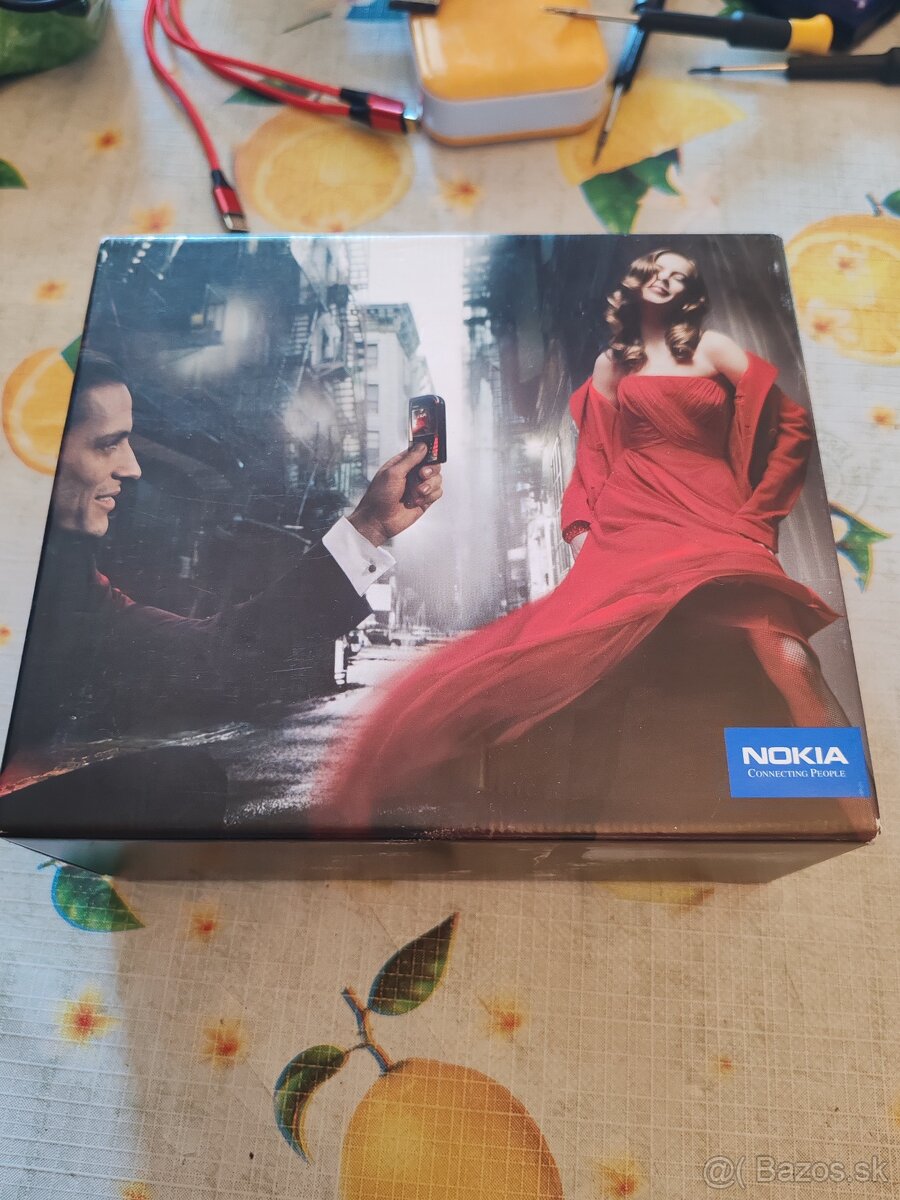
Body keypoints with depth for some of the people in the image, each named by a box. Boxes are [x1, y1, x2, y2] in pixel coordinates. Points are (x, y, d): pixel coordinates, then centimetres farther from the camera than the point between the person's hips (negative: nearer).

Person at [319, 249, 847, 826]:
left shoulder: (714, 347, 15)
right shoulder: (612, 362, 23)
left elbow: (794, 422, 12)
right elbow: (594, 452, 19)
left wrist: (757, 514, 6)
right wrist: (581, 526, 3)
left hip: (715, 521, 0)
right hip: (628, 521, 1)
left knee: (790, 658, -27)